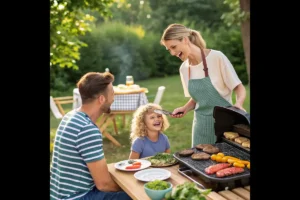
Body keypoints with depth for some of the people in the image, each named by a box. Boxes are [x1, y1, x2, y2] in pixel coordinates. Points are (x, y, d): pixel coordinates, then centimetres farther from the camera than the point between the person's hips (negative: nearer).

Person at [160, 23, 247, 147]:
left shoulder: (217, 57, -14)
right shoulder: (184, 69, 2)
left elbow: (239, 88, -9)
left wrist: (238, 104, -28)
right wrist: (185, 108, -4)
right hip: (201, 125, 5)